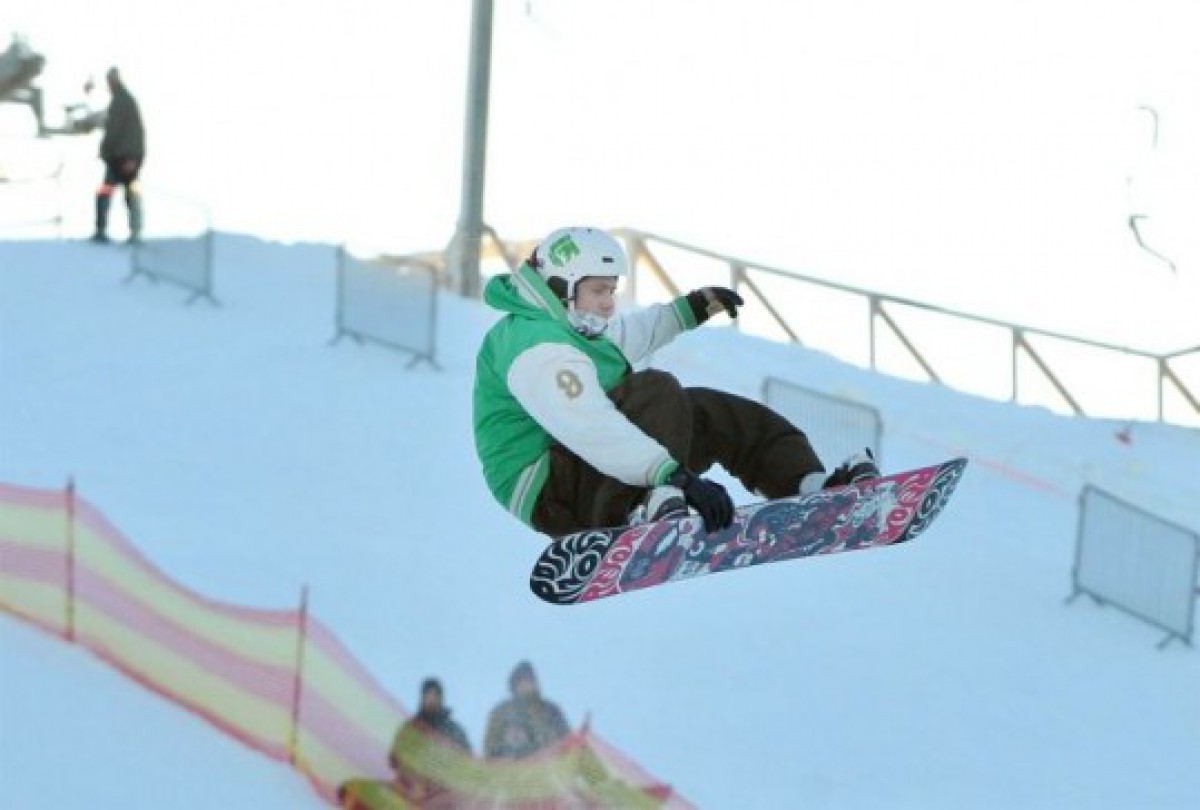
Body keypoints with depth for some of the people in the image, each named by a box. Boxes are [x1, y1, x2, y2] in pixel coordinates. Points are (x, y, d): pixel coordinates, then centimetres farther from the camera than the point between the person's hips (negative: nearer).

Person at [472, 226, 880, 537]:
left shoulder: (559, 324, 14)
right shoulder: (536, 347, -22)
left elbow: (623, 336, 39)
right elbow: (590, 428, -36)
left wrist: (690, 310, 36)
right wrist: (678, 476, -43)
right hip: (551, 493, -11)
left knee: (717, 413, 7)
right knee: (655, 391, -29)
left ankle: (811, 484, -1)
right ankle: (652, 507, -43)